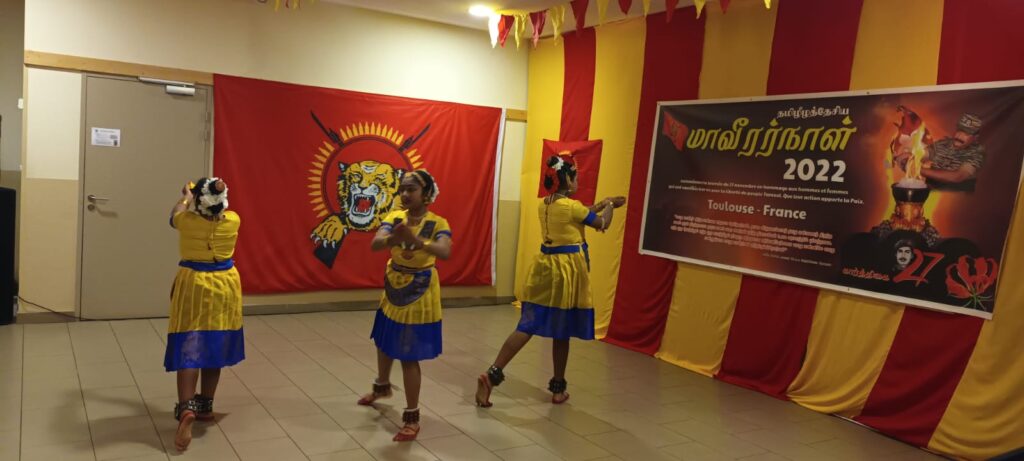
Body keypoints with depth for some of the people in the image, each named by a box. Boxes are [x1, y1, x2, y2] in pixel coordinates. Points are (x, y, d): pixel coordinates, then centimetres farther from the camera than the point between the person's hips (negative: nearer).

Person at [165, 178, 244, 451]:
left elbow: (175, 215, 16)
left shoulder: (187, 221, -10)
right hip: (224, 287, 2)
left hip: (193, 286, -2)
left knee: (188, 352, -2)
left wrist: (186, 196, 34)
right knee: (213, 350, 13)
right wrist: (216, 195, 34)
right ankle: (206, 407, 24)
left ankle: (186, 409, -18)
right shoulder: (233, 221, -7)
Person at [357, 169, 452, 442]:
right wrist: (393, 239, -44)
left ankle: (412, 417, 9)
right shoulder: (394, 217, -5)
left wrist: (416, 240, -50)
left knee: (409, 356, -5)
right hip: (393, 292, 6)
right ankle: (382, 387, 53)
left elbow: (445, 252, -35)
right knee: (385, 344, 24)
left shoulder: (437, 223, -16)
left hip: (419, 297, -5)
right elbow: (375, 244, -21)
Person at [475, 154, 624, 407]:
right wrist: (609, 206, 19)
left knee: (527, 327, 3)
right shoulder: (571, 206, -12)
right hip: (567, 271, -6)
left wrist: (601, 204, 28)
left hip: (545, 267, 6)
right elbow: (602, 224, 1)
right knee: (561, 332, 7)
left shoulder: (545, 204, 9)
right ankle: (558, 388, 20)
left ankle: (492, 374, -8)